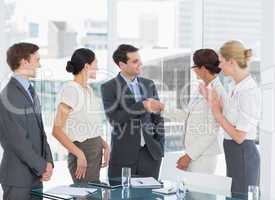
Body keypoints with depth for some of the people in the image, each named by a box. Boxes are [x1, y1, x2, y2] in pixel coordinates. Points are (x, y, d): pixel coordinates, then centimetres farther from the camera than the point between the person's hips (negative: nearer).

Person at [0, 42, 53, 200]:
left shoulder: (31, 92, 14)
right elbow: (17, 140, -18)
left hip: (35, 175, 8)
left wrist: (48, 162, 1)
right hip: (18, 177, -8)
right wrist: (42, 167, -12)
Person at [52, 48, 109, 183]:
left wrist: (104, 145, 7)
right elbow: (57, 130, -17)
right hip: (83, 153, -8)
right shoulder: (70, 90, -13)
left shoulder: (89, 90, 13)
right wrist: (80, 155, -21)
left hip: (96, 151, 8)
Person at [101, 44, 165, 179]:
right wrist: (143, 106, -21)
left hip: (150, 152, 4)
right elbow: (113, 118, -15)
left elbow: (157, 117, 13)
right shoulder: (109, 88, -3)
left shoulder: (149, 85, 10)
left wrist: (160, 148, 7)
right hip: (124, 154, -3)